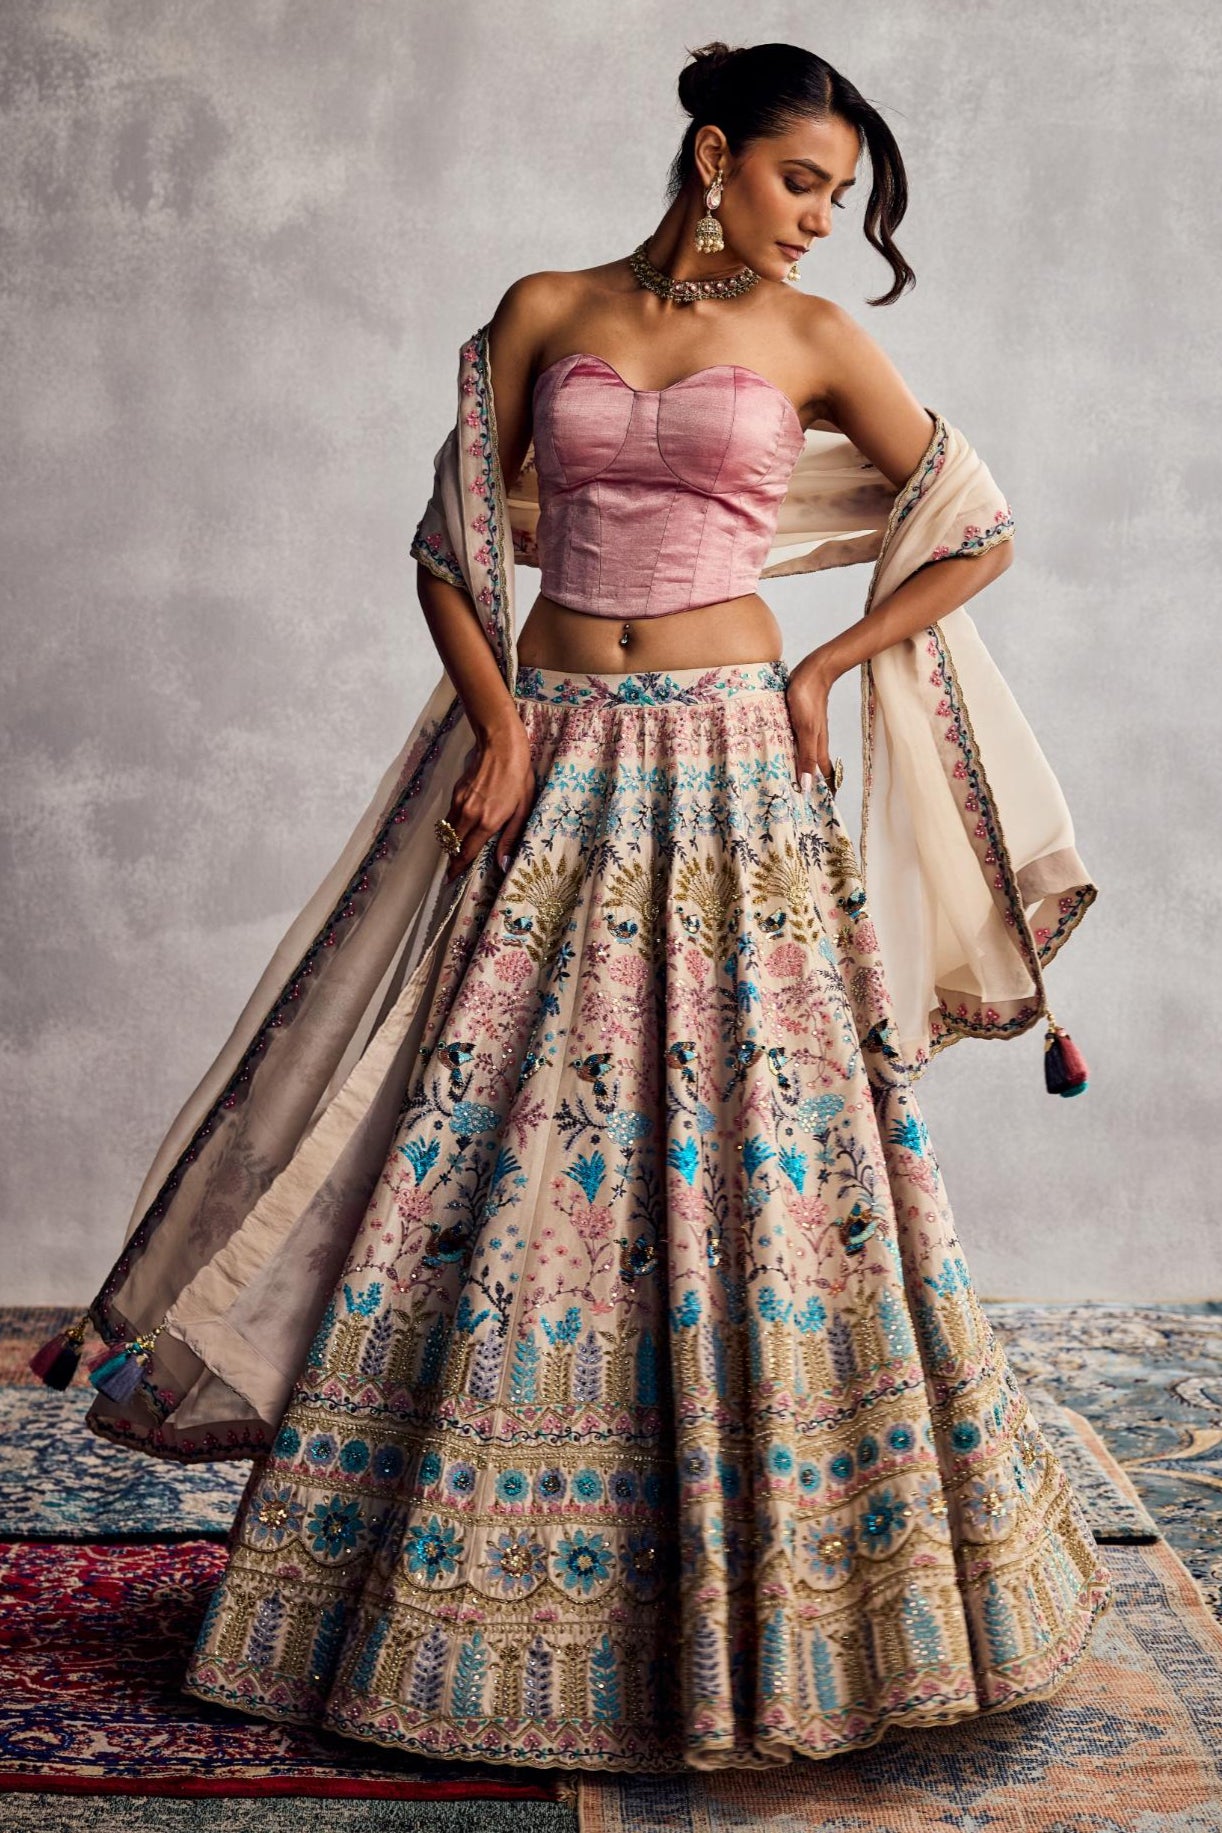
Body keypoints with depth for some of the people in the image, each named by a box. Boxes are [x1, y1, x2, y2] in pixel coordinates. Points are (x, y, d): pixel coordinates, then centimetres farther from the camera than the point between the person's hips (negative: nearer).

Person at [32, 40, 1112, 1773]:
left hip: (728, 771, -1)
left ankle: (768, 1612, 12)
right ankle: (462, 1580, 16)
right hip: (559, 771, 1)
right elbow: (452, 543, 7)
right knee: (493, 1152, 2)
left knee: (768, 1161, -3)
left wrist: (825, 672, 3)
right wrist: (499, 731, -5)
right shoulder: (546, 314, 8)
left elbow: (980, 534, 10)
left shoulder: (811, 337, 7)